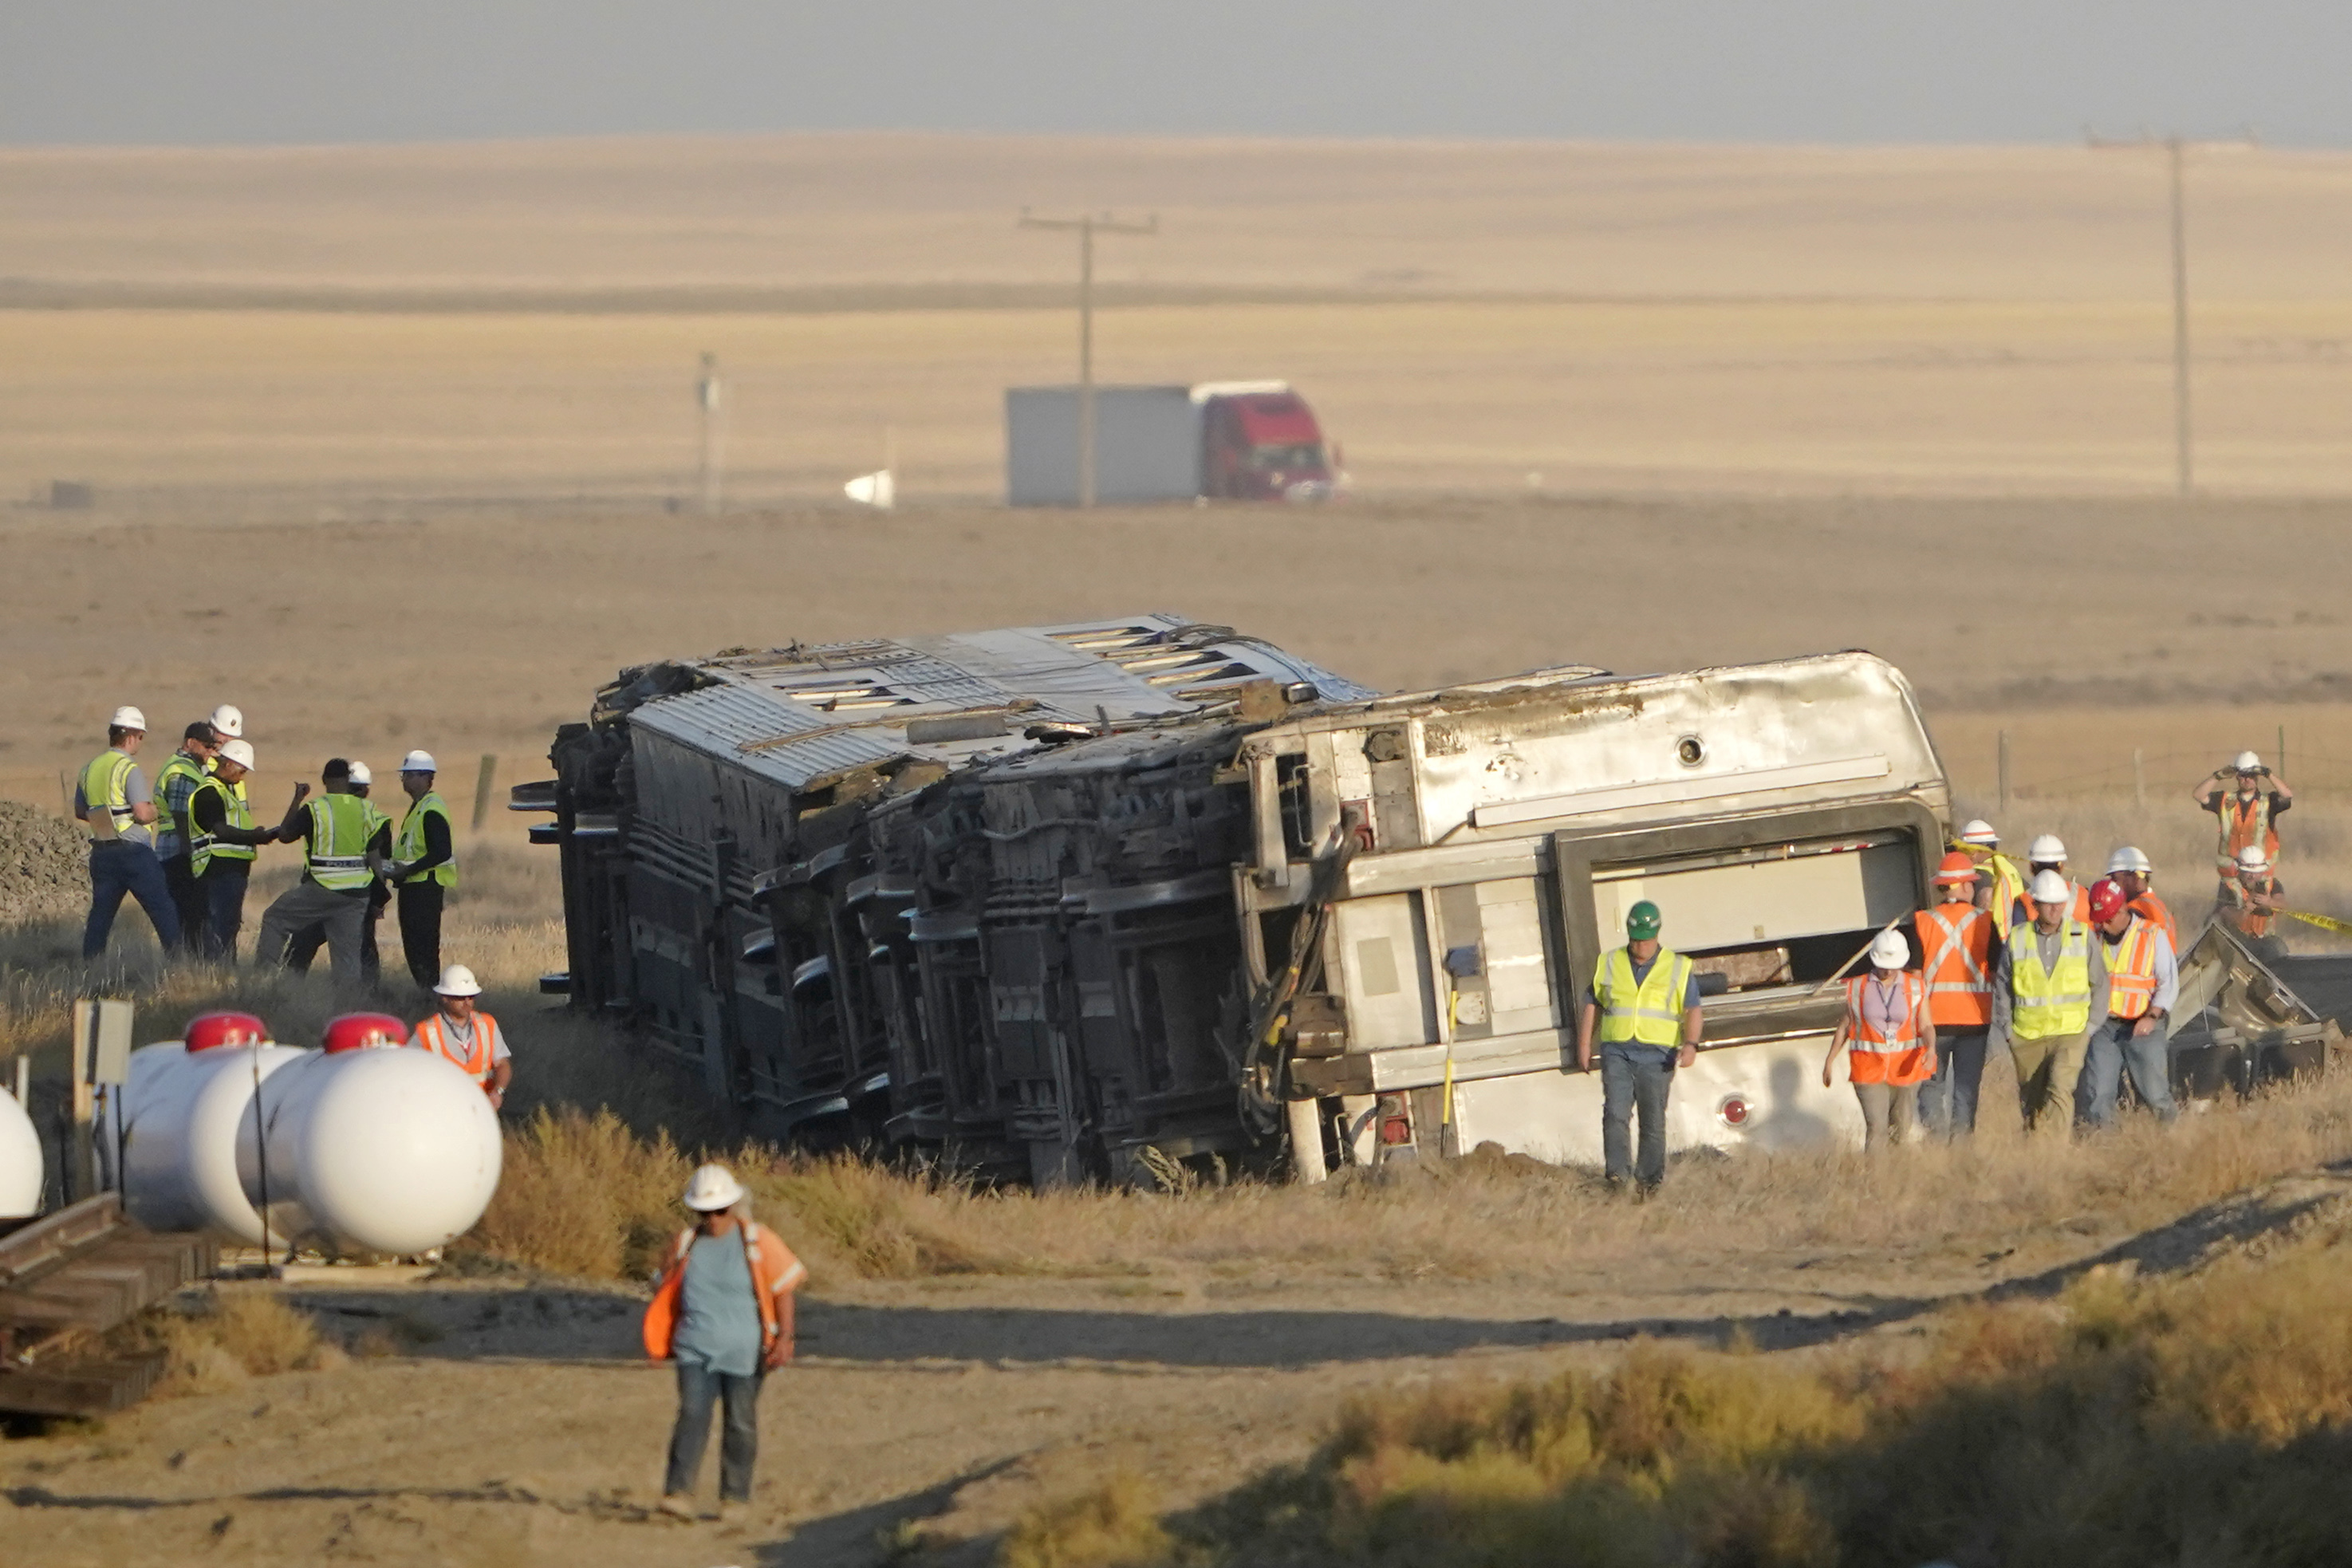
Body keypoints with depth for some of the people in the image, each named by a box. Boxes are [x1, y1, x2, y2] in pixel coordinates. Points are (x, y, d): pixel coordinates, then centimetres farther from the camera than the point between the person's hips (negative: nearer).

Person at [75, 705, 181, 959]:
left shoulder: (89, 769, 8)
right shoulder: (128, 769, -14)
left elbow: (80, 812, 18)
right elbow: (143, 813, -20)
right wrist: (155, 812, 1)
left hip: (102, 852, 6)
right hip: (133, 850, -6)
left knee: (101, 912, 10)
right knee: (163, 910, -1)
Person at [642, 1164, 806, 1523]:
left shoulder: (757, 1241, -4)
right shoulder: (686, 1243, 5)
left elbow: (783, 1289, -2)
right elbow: (666, 1288, 18)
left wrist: (785, 1338, -11)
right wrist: (662, 1338, 15)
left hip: (744, 1351, -1)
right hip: (696, 1349, 1)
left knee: (740, 1422, 4)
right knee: (692, 1415, -13)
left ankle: (734, 1496, 16)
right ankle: (679, 1493, -20)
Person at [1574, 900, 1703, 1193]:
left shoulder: (1678, 969, 8)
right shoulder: (1609, 965, 14)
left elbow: (1692, 1011, 2)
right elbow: (1591, 1007, 18)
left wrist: (1690, 1044, -15)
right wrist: (1584, 1048, 11)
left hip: (1656, 1056, -1)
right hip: (1617, 1052, 1)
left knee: (1653, 1122, -1)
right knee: (1615, 1113, -16)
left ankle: (1650, 1178, 7)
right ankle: (1617, 1171, -21)